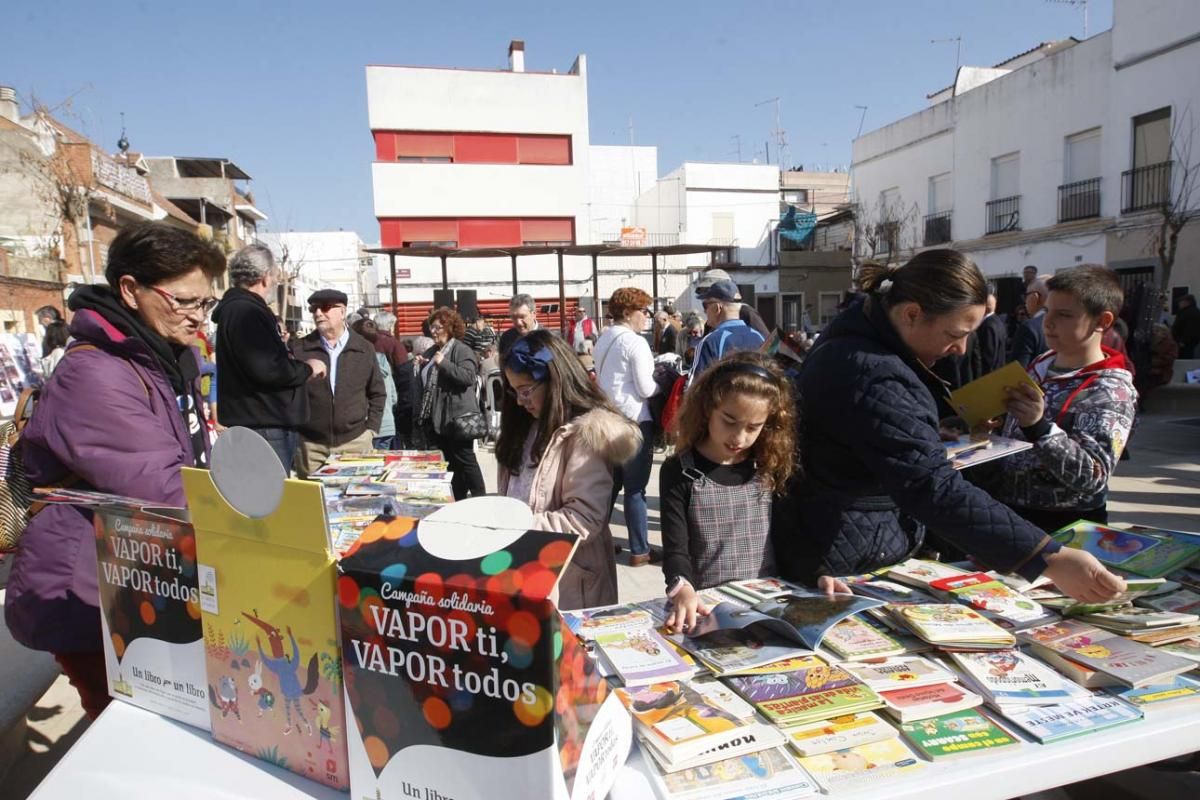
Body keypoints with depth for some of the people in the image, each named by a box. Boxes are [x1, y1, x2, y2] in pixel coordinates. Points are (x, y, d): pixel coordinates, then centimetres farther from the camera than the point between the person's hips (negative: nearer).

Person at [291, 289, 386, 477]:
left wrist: (371, 429, 4)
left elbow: (377, 393, 10)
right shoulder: (299, 348, 1)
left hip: (355, 441, 0)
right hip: (310, 443, 0)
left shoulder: (364, 348, 4)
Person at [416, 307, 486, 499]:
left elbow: (468, 377, -22)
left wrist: (444, 363, -24)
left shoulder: (462, 350, -7)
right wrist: (421, 367, 6)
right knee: (450, 462, 13)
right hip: (436, 417, 8)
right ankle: (457, 501, 21)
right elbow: (424, 383, 25)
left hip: (456, 416, -8)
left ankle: (479, 499, 6)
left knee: (464, 460, -3)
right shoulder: (430, 352, 16)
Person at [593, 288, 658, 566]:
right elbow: (645, 389, -14)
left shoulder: (603, 340, 12)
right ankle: (639, 550, 9)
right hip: (634, 420, -8)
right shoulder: (635, 342, -13)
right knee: (635, 488, 0)